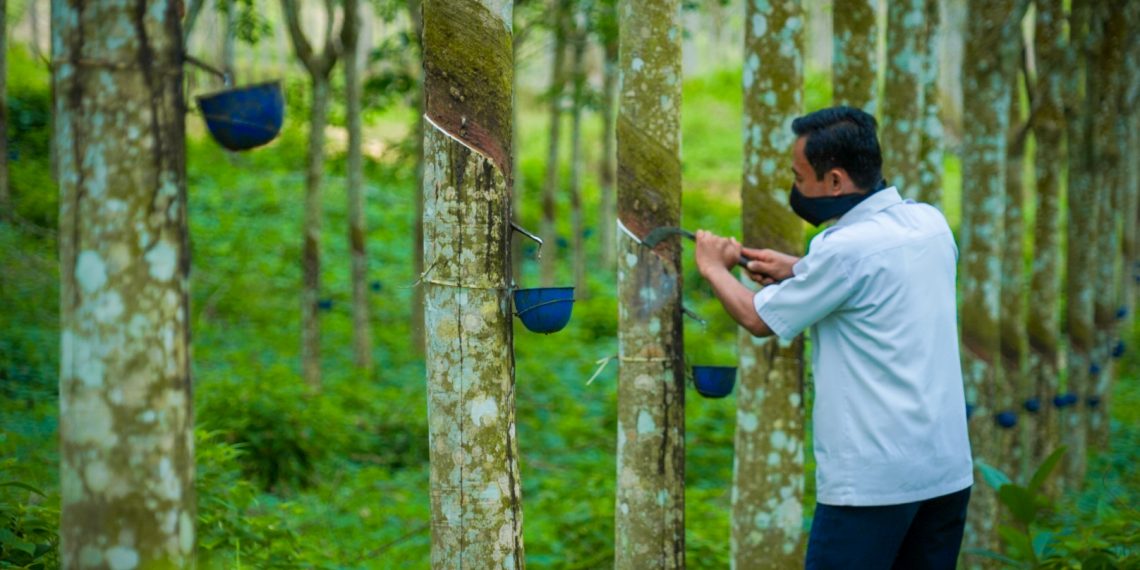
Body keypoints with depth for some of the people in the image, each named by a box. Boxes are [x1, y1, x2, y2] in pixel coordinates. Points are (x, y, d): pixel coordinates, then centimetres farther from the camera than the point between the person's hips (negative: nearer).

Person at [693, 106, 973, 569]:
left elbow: (758, 320, -3)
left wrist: (713, 268, 16)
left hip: (873, 479, -7)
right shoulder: (931, 223, 5)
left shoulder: (846, 249, -17)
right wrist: (799, 270, 18)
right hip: (948, 468, 8)